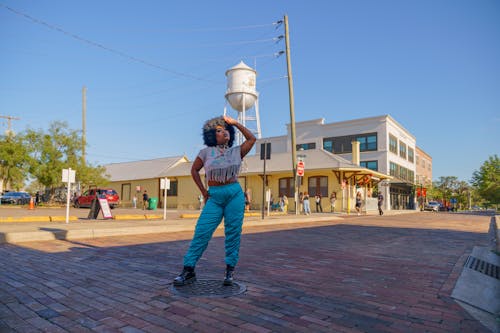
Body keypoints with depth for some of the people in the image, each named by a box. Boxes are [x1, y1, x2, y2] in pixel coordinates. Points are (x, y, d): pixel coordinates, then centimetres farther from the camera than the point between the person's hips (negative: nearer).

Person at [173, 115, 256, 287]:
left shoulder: (236, 151, 7)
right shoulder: (206, 152, 3)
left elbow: (251, 138, 10)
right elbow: (194, 170, 11)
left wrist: (235, 123, 9)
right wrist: (203, 192, 5)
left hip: (235, 194, 1)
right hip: (214, 197, -1)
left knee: (233, 232, 2)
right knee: (201, 231, -7)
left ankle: (230, 270, 14)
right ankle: (188, 270, 2)